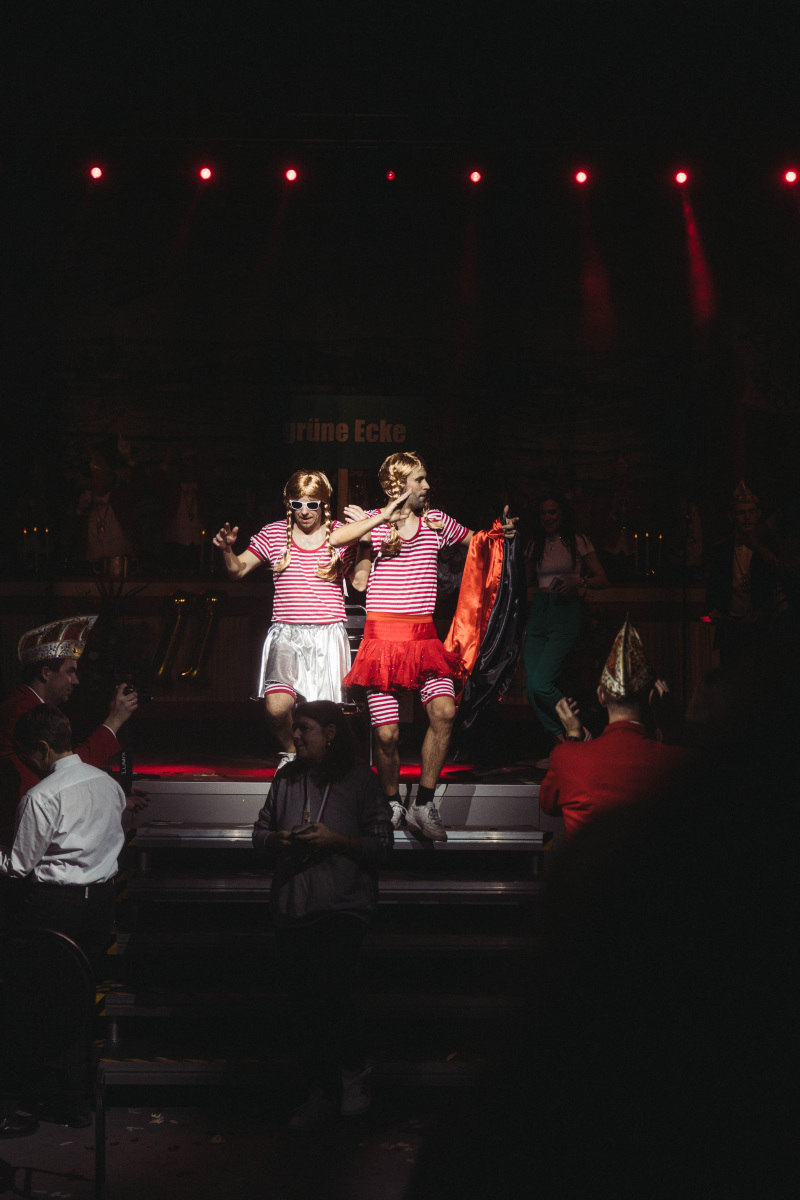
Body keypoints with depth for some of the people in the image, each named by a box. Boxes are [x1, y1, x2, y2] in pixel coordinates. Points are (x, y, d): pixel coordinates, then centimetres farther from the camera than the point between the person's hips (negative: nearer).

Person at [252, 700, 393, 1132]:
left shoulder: (360, 781, -1)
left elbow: (382, 844, -2)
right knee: (304, 1003, 6)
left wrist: (336, 840, -15)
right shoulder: (286, 779, 12)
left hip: (343, 905, -5)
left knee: (324, 986, -19)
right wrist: (277, 840, -4)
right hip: (292, 906, 5)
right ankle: (323, 1093, 17)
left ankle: (352, 1071, 0)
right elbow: (260, 832, 17)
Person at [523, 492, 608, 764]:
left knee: (541, 683, -19)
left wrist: (578, 582, -14)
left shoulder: (578, 542, 3)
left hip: (565, 613, -6)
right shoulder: (535, 545, 15)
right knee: (531, 686, -4)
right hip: (538, 613, 6)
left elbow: (602, 579, 2)